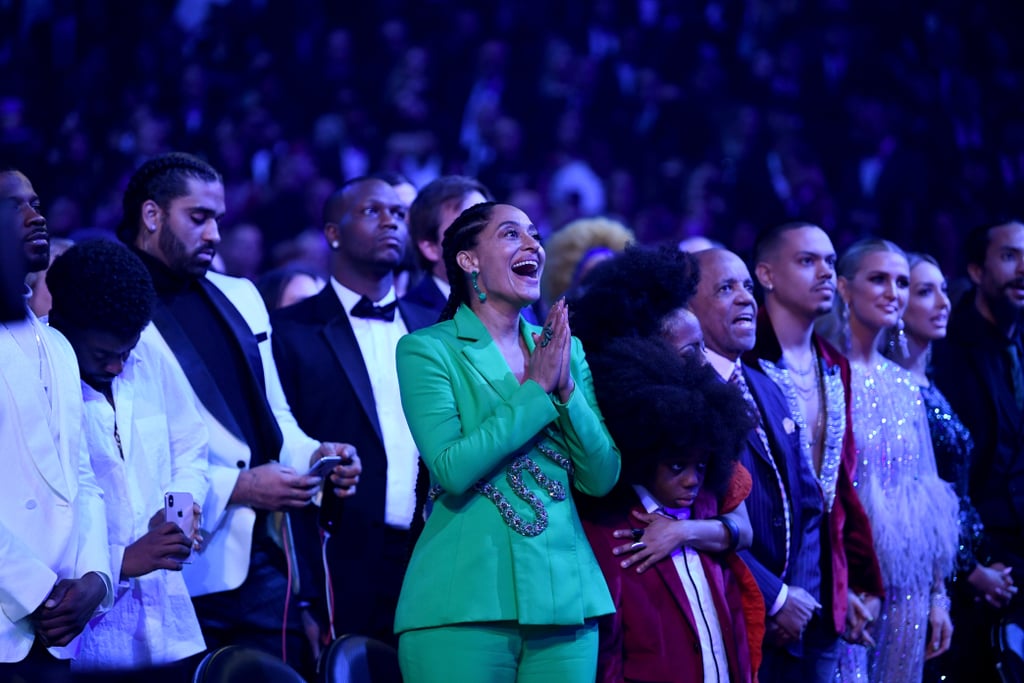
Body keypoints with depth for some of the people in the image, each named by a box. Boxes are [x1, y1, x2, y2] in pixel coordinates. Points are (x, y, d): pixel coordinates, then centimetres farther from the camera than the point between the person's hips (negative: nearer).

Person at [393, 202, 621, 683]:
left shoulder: (565, 350, 12)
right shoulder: (428, 349, -2)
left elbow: (602, 479, 6)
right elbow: (452, 470, -14)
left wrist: (567, 387, -8)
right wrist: (536, 389, -11)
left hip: (563, 598, 5)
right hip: (464, 603, -4)